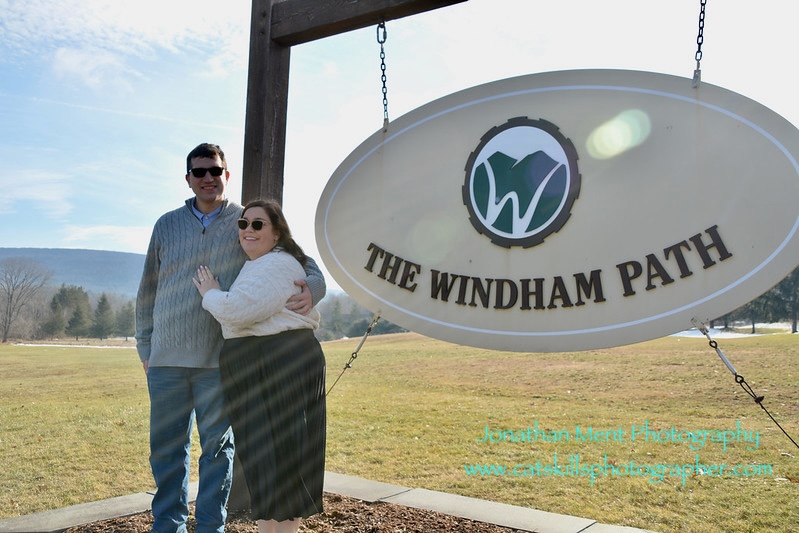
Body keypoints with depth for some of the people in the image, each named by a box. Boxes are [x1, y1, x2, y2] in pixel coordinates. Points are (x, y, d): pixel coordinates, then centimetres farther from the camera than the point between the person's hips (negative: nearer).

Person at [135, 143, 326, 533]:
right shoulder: (167, 225, 10)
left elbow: (302, 264, -1)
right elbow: (148, 291, 14)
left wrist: (312, 287, -24)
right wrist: (145, 348, 11)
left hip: (219, 359, -2)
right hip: (166, 359, 3)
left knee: (217, 447, 7)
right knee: (166, 447, 11)